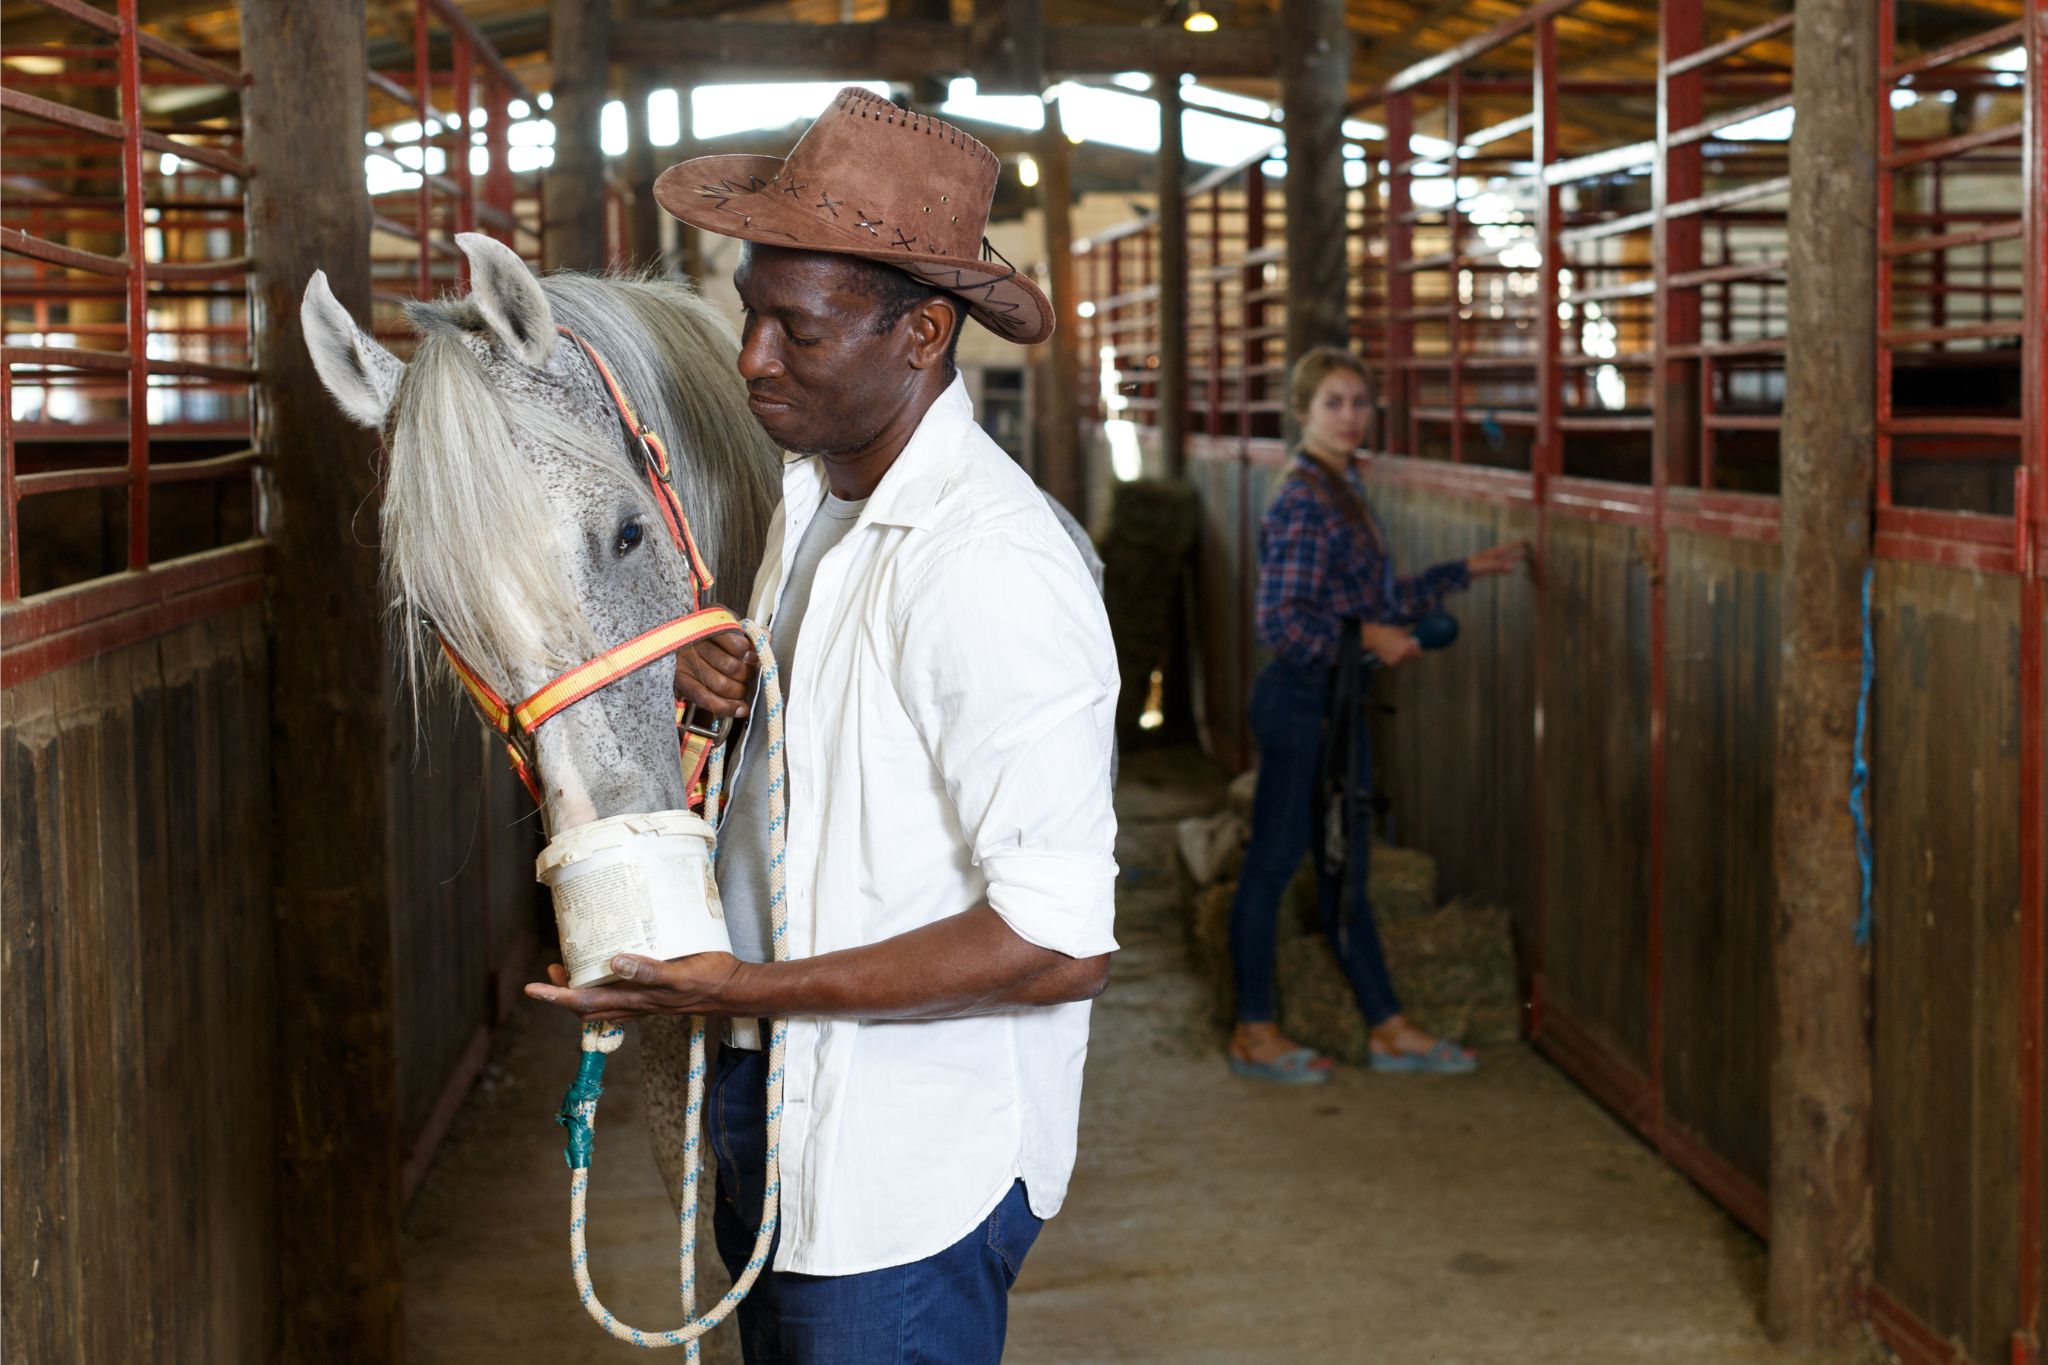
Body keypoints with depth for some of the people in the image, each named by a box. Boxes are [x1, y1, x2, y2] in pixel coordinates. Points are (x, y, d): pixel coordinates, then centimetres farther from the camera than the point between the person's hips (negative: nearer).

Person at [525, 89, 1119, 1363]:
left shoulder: (995, 569, -26)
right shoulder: (813, 490, 3)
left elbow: (1060, 945, -28)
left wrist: (745, 988, -26)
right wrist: (717, 684, -5)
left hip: (912, 1170, -9)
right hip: (780, 1114, 9)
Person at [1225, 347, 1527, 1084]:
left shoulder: (1346, 490, 13)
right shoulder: (1302, 500, -15)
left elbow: (1384, 600, 20)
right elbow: (1281, 622, -21)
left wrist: (1468, 569, 20)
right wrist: (1366, 636, -19)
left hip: (1338, 701, 9)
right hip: (1299, 699, -9)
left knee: (1344, 867, 13)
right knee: (1274, 859, 0)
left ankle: (1388, 1028, 20)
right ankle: (1254, 1032, 10)